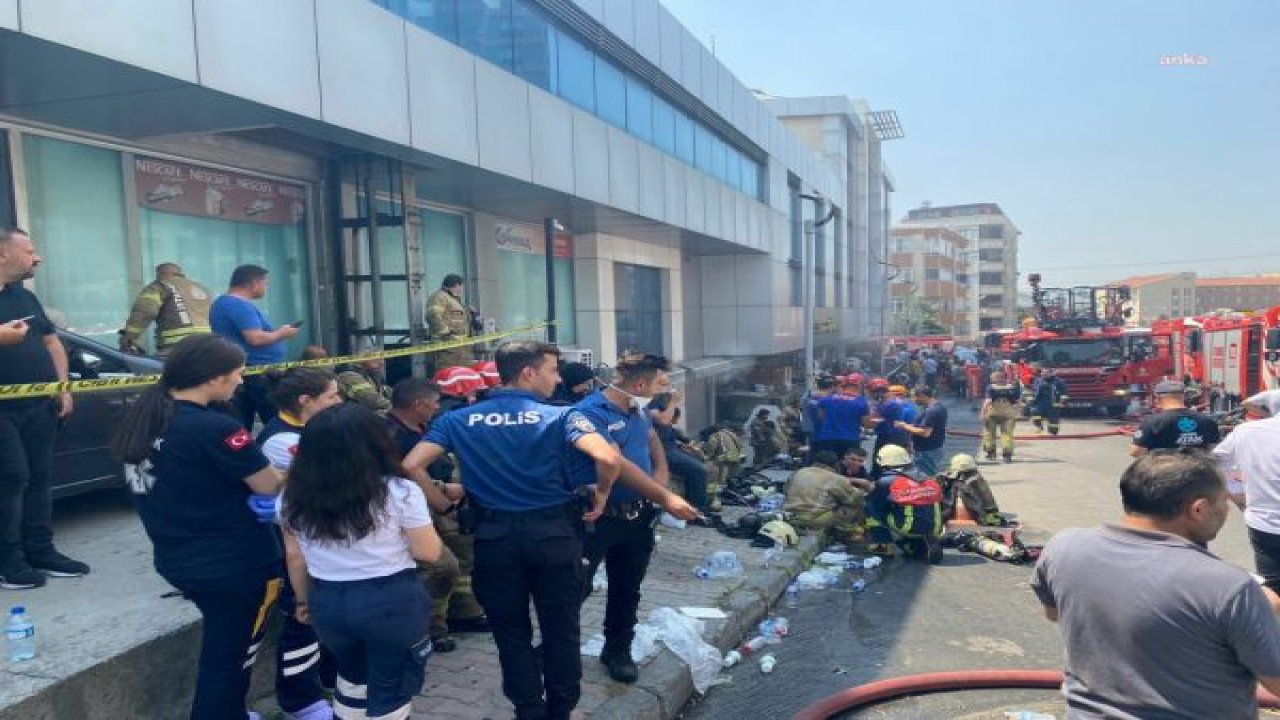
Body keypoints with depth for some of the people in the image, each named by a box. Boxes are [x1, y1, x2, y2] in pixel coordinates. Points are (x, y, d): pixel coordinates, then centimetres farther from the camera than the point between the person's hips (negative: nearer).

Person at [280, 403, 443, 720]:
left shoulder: (293, 497, -2)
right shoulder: (399, 492, -15)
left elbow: (294, 556, 7)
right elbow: (429, 552, -9)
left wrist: (304, 600, 22)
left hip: (327, 602, 5)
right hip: (392, 601, -4)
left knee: (352, 674, 29)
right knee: (391, 685, 14)